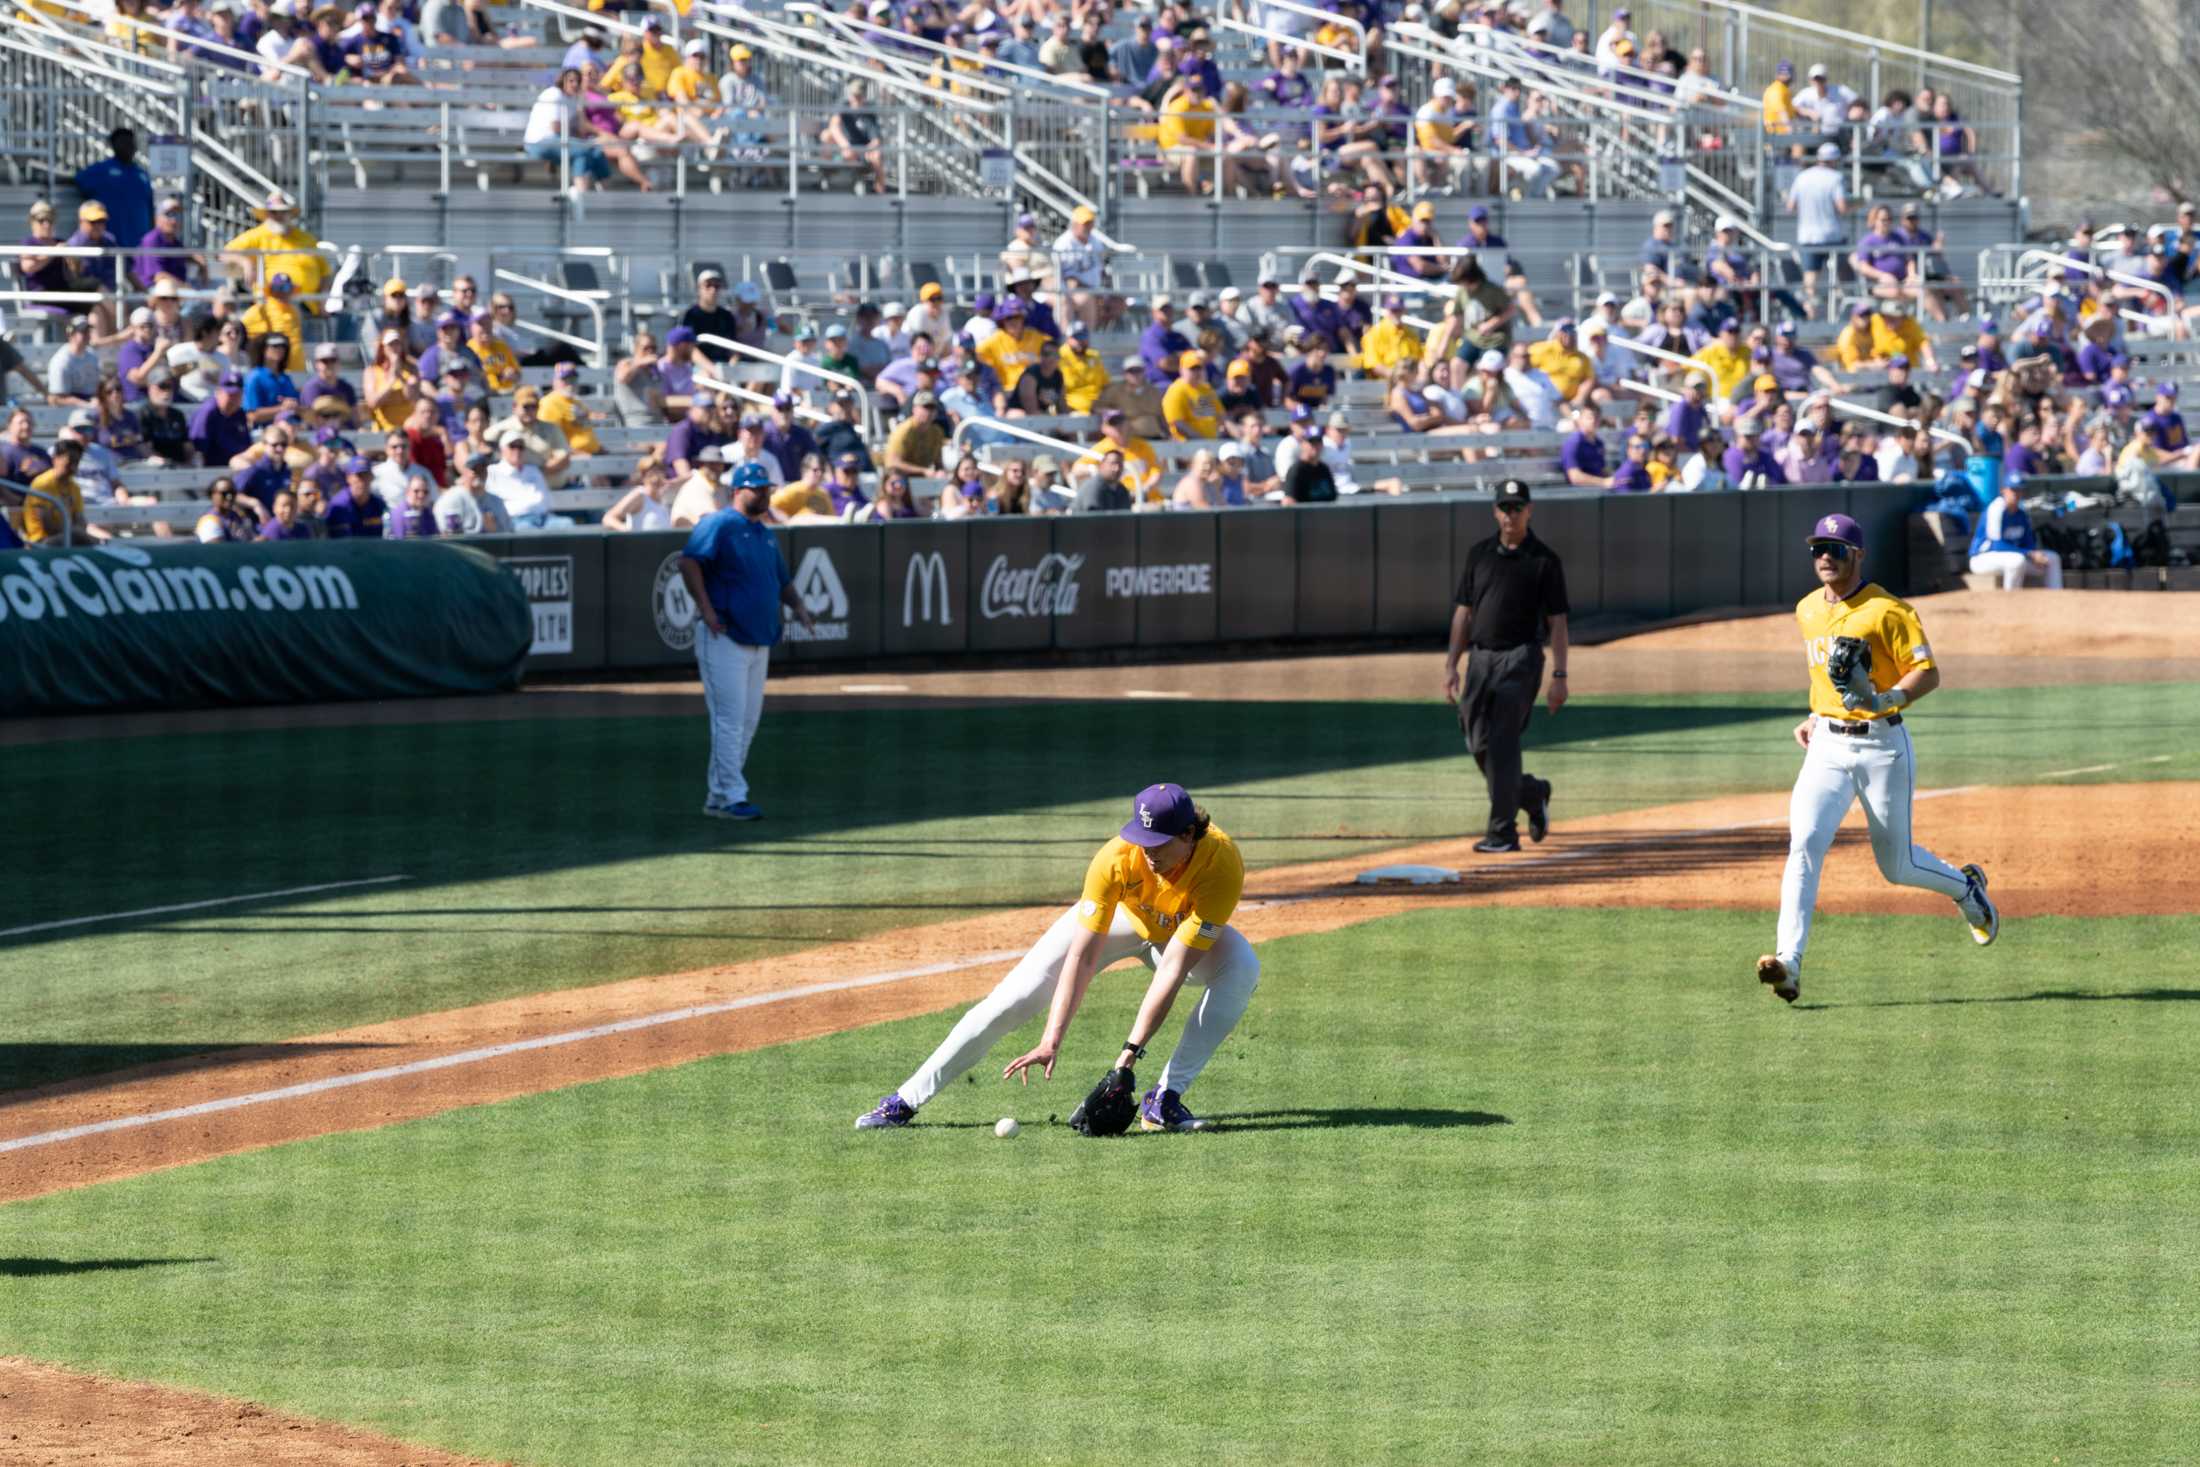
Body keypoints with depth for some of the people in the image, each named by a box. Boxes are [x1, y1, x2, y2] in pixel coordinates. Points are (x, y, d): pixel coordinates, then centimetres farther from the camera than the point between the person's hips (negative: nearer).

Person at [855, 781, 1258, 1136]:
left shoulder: (1222, 865, -39)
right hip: (1118, 915, 0)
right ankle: (905, 1101, -5)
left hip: (1187, 930, 0)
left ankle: (1164, 1100, -25)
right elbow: (1081, 957, -37)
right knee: (1016, 997, -14)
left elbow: (1174, 968, -39)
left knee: (1242, 970, -32)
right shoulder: (1116, 859, -37)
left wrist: (1132, 1052, -44)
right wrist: (1051, 1042, -45)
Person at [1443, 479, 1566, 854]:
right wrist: (1451, 665, 7)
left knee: (1502, 742, -12)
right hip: (1480, 658, 5)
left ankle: (1503, 832, -10)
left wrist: (1559, 676, -9)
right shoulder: (1480, 554, 11)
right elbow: (1463, 612, 14)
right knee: (1479, 745, 6)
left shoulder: (1545, 560, -2)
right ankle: (1533, 793, 31)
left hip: (1520, 658, -5)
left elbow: (1557, 622, -3)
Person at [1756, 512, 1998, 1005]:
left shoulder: (1887, 611, -11)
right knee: (1804, 843, -17)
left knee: (1895, 864, 6)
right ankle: (1788, 961, -25)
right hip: (1827, 747, 5)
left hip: (1882, 746, -5)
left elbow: (1928, 674, -15)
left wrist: (1884, 700, -30)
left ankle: (1964, 886, 39)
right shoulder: (1807, 611, 10)